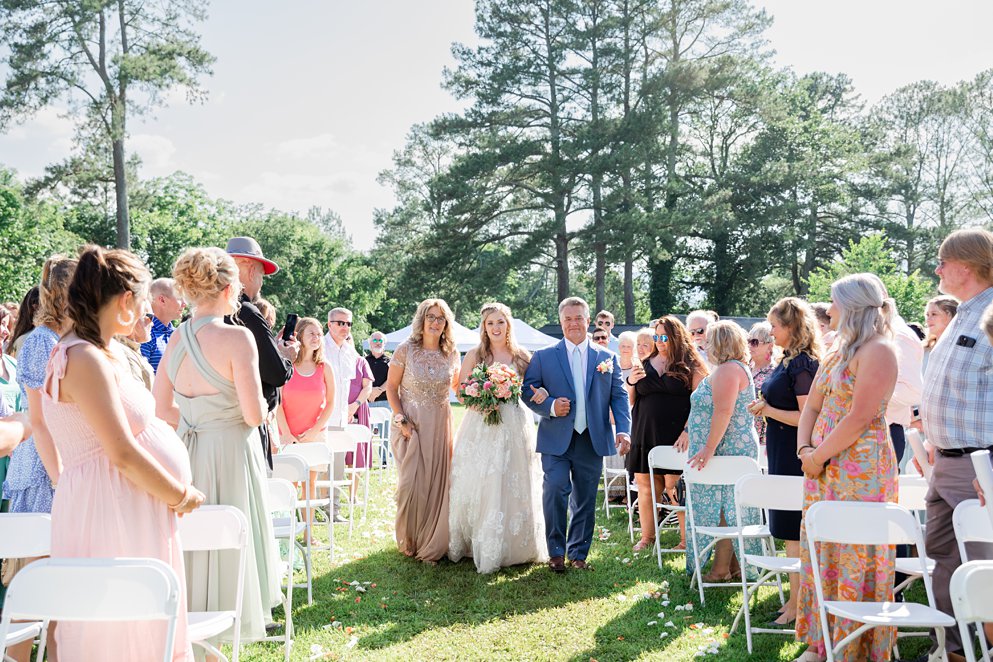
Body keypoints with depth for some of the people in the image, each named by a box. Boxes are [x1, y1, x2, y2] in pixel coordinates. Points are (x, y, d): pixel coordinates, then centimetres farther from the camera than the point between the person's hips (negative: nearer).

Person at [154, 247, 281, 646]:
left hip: (187, 455, 6)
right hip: (230, 455, -6)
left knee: (192, 542, 18)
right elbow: (254, 415, -18)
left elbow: (161, 410, 7)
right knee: (227, 545, 6)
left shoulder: (176, 339, 3)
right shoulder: (236, 337, -17)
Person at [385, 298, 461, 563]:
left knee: (439, 482, 4)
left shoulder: (452, 353, 2)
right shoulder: (406, 349, -6)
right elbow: (391, 387, -3)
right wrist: (400, 419, -11)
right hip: (410, 424, -3)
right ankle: (409, 542, 19)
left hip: (441, 425, 3)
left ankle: (433, 544, 19)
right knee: (411, 482, -2)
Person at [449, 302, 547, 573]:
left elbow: (529, 390, 12)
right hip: (480, 428, -1)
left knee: (513, 486, 3)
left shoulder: (522, 356, 7)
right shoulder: (474, 355, 3)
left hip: (514, 428, 1)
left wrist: (541, 393, -10)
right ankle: (478, 546, 11)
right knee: (478, 486, 0)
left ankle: (513, 547, 13)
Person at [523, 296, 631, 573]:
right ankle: (556, 552, 4)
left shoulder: (607, 358, 9)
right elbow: (528, 393, 3)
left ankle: (578, 553, 23)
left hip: (592, 441, 2)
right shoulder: (543, 357, 4)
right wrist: (550, 406, -16)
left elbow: (619, 396, 7)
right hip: (556, 440, -2)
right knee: (555, 490, -14)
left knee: (585, 499, 8)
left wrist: (623, 430, -7)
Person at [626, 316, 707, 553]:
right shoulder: (646, 364, 14)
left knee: (676, 487, -6)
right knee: (645, 487, 6)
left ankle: (686, 539, 5)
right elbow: (632, 403, 19)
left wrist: (688, 430, -17)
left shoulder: (690, 364, 1)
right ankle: (647, 537, 18)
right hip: (645, 435, 4)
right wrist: (631, 382, 0)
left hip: (676, 437, -4)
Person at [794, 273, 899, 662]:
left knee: (854, 559, -1)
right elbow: (812, 406, 15)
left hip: (860, 467, -9)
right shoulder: (838, 349, 16)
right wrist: (805, 449, 0)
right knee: (819, 554, 11)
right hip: (824, 466, 9)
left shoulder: (877, 350, -12)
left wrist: (818, 455, -12)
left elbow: (860, 418, -18)